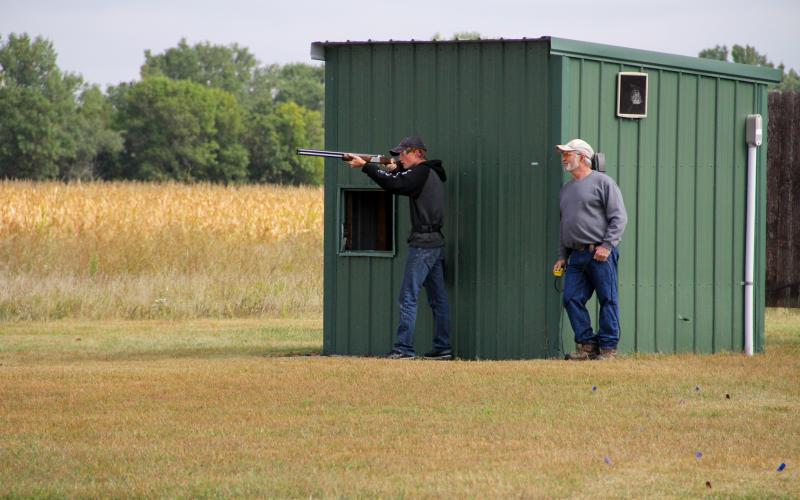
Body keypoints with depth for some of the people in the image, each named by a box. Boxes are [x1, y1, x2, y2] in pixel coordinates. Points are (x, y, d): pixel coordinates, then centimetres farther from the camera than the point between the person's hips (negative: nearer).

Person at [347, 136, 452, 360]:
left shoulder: (421, 172, -12)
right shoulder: (433, 173, 17)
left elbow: (394, 185, -20)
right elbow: (405, 184, 26)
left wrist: (365, 166, -15)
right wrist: (396, 170, 10)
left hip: (423, 243, -10)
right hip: (436, 241, 10)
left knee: (408, 297, -8)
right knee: (438, 298, 10)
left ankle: (404, 348, -11)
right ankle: (443, 347, 11)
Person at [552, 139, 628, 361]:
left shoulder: (602, 182, -1)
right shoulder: (566, 189, 21)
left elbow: (619, 217, -7)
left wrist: (607, 245, -16)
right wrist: (562, 256, 19)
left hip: (601, 253, -7)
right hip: (576, 255, 7)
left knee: (607, 300, -3)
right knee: (571, 299, -2)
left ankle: (608, 348, 0)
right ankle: (587, 345, 3)